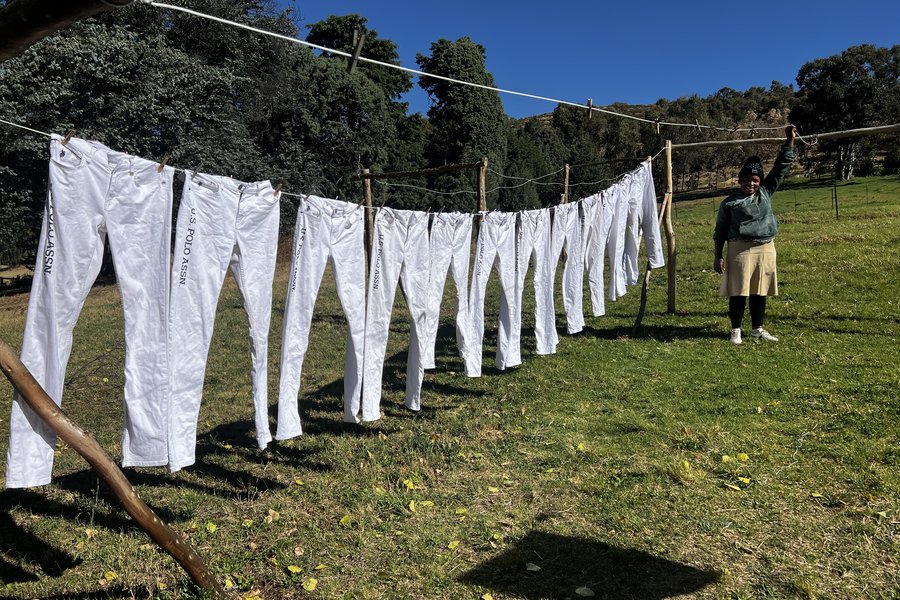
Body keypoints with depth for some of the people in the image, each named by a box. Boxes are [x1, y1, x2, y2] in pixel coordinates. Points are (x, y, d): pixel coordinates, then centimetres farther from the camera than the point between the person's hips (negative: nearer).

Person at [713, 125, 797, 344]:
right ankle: (736, 330, 9)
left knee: (759, 292, 10)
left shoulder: (766, 192, 9)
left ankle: (758, 329, 21)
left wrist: (789, 141, 3)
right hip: (740, 250, -4)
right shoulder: (729, 202, -1)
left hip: (766, 249, 4)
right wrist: (718, 256, -5)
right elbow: (720, 230, 0)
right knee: (738, 292, -2)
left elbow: (781, 167, 9)